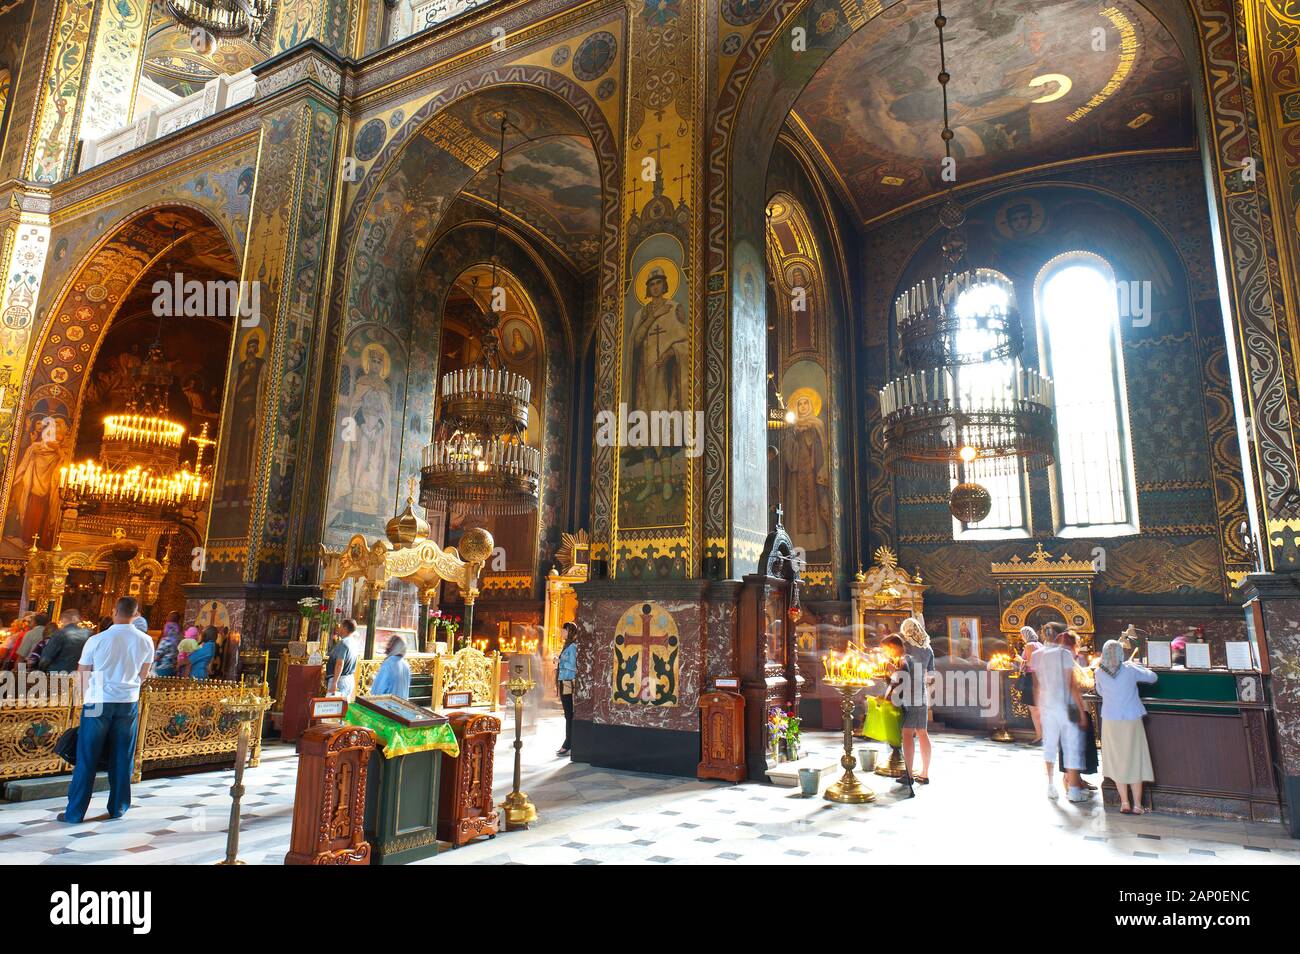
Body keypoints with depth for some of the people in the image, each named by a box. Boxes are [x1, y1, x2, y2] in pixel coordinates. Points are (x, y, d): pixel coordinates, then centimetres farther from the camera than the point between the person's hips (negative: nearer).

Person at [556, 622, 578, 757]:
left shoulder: (572, 647, -11)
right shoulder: (567, 646, 17)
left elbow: (572, 666, -16)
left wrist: (560, 662, -7)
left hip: (569, 683, -9)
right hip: (564, 683, 9)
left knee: (569, 714, -5)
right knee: (568, 714, 11)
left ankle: (568, 745, -3)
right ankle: (568, 744, 16)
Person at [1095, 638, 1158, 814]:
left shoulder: (1099, 672, -6)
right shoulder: (1130, 670, -10)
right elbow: (1153, 677, 5)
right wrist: (1138, 665, 20)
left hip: (1111, 722, 1)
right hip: (1131, 721, -1)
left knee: (1117, 761, 12)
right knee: (1134, 761, 8)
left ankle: (1125, 803, 14)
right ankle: (1137, 805, 13)